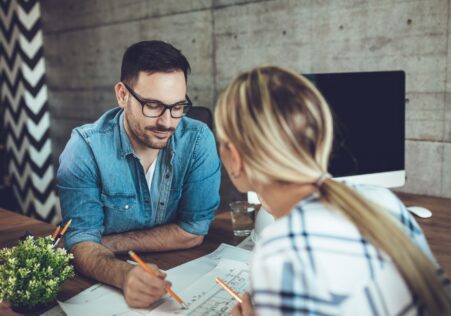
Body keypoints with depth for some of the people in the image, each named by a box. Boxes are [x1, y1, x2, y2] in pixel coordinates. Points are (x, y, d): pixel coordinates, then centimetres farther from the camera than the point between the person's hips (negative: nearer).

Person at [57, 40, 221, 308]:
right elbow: (82, 242, -17)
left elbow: (193, 232, -10)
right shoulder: (86, 147, -14)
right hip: (108, 284, -1)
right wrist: (123, 274, -37)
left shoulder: (198, 140, -12)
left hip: (183, 272, 1)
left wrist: (110, 243, -12)